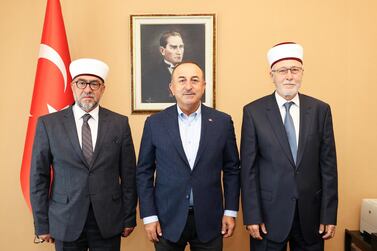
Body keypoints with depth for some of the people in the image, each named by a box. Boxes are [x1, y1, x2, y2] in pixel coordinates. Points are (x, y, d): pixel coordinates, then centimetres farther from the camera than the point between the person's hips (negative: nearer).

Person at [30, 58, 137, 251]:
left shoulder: (119, 123, -1)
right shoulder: (48, 124, -2)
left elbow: (128, 174, 0)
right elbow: (39, 176, 0)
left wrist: (129, 218, 2)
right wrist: (42, 224, 0)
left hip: (108, 222, 1)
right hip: (65, 222, 0)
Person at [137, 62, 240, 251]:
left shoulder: (222, 122, -2)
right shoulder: (155, 123, -3)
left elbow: (232, 169, 3)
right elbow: (144, 172, 0)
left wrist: (231, 211, 1)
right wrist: (149, 216, -3)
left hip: (209, 220, 1)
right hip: (167, 220, 0)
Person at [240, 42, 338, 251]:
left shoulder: (320, 110, 1)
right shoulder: (253, 111, -5)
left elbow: (328, 165, 1)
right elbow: (248, 168, -6)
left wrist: (329, 215, 0)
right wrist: (252, 216, -7)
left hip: (311, 213, 2)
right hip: (269, 213, -2)